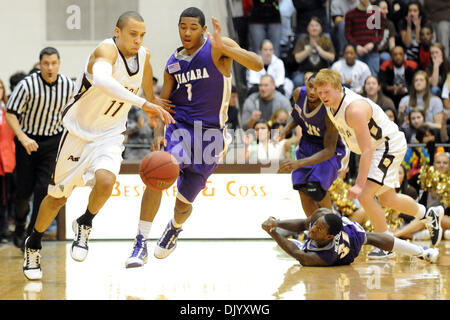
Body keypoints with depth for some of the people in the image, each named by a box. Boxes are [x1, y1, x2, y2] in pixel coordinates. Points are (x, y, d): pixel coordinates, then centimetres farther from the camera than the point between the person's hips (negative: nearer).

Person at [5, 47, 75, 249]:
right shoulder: (28, 85, -17)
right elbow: (11, 113, -14)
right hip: (28, 140, -1)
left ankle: (32, 235, -1)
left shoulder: (69, 86, -6)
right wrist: (23, 138, -26)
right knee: (24, 190, 2)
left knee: (43, 188, -10)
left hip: (53, 141, 1)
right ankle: (20, 225, 31)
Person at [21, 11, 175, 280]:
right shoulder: (107, 51, -28)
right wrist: (142, 103, -54)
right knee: (58, 195, 9)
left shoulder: (143, 56, -8)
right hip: (79, 131, -3)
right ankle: (34, 245, 34)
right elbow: (102, 81, -51)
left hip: (110, 134, 3)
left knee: (105, 180, -27)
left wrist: (153, 102, 30)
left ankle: (85, 225, 2)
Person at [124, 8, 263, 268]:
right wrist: (158, 134, -9)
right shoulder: (174, 62, 6)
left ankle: (175, 228, 47)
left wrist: (224, 48, -36)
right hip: (178, 127, 2)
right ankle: (141, 244, -21)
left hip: (209, 134, -2)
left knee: (185, 202, 10)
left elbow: (257, 65, -21)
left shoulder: (218, 47, -8)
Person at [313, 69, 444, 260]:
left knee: (364, 195, -22)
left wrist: (359, 185, -41)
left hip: (390, 146, -10)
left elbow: (367, 151, -37)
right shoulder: (331, 102, -8)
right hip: (377, 148, 10)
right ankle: (430, 215, 44)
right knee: (387, 200, 20)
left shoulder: (354, 109, -34)